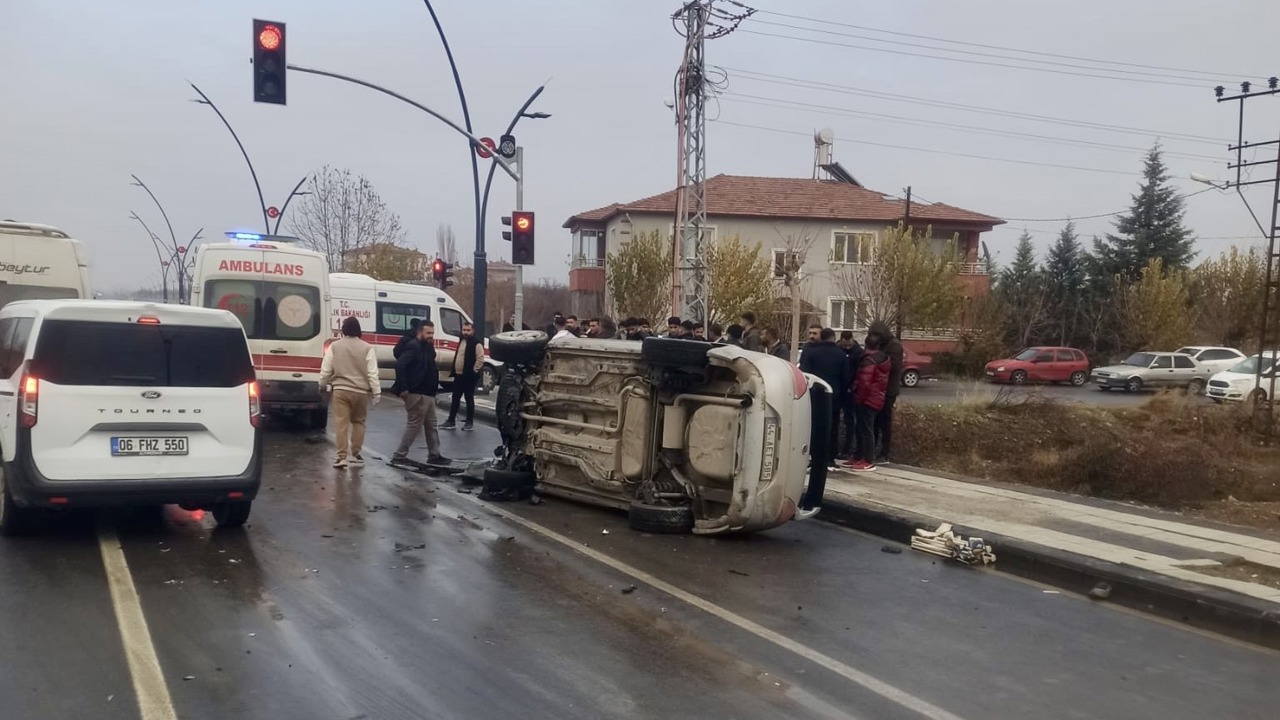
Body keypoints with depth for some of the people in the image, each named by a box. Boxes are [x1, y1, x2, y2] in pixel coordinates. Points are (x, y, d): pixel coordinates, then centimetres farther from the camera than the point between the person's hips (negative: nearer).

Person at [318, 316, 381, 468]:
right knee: (358, 422, 16)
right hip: (361, 391, 1)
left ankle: (342, 457, -8)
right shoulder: (366, 348, -4)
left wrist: (322, 385, 21)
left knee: (341, 423, -2)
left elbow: (325, 370, 3)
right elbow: (372, 373, -6)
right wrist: (376, 392, 0)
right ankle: (355, 454, 21)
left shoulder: (334, 346, -1)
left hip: (341, 390, -1)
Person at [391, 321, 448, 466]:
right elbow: (400, 365, -25)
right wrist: (403, 388, -26)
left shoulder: (428, 348, 14)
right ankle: (399, 455, 2)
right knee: (414, 426, -5)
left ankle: (434, 455, 21)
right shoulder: (413, 347, -14)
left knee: (431, 426, 14)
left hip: (428, 394, 10)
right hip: (416, 394, -10)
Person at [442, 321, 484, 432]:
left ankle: (469, 422, 10)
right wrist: (454, 370, 16)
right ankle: (451, 421, 16)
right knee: (455, 399, 10)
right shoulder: (461, 341, 13)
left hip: (469, 376, -8)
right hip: (458, 375, 8)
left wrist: (474, 370, -17)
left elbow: (481, 359, -21)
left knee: (469, 399, 1)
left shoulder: (476, 343, -14)